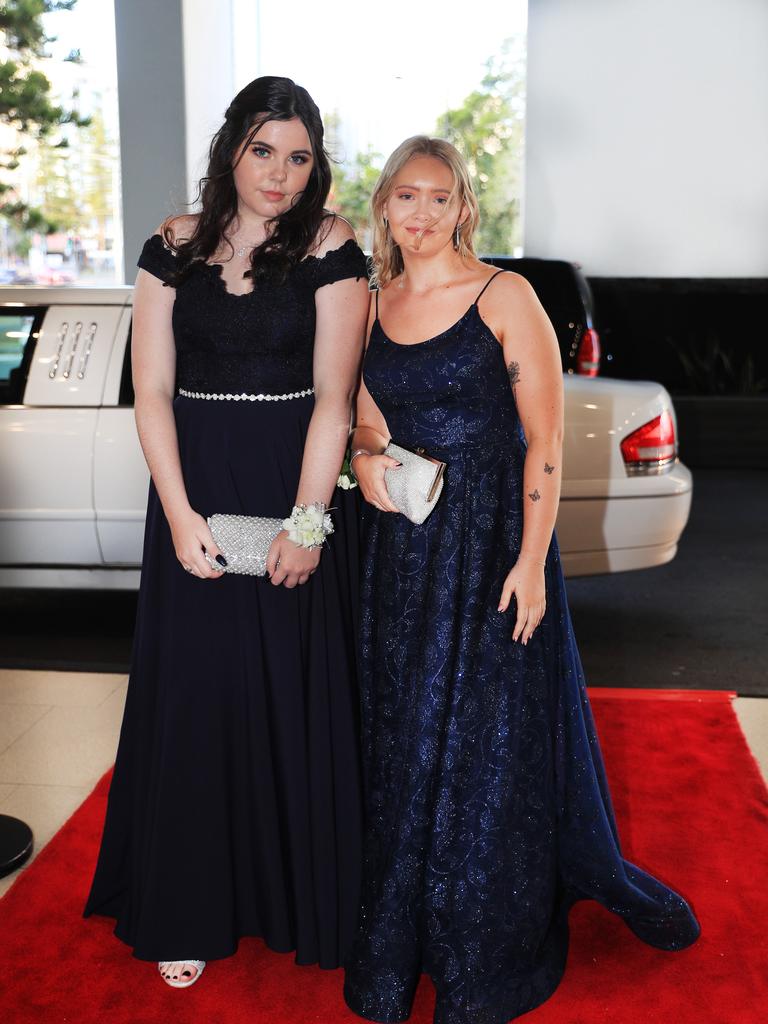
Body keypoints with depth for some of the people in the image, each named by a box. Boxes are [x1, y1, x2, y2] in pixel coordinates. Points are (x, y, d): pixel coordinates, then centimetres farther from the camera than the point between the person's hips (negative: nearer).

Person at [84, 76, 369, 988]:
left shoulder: (331, 249, -2)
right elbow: (153, 389, 0)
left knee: (295, 691, 5)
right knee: (195, 688, 7)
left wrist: (307, 522, -15)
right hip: (195, 493, 2)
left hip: (296, 491, -2)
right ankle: (191, 911, 24)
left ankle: (302, 902, 25)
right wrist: (179, 515, -9)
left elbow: (333, 397, -8)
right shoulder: (175, 248, 5)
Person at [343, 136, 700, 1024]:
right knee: (403, 739, 13)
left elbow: (545, 436, -10)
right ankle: (399, 945, 34)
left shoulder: (503, 298, -7)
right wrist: (365, 461, -7)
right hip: (402, 548, 5)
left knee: (491, 737, 4)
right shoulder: (371, 308, 8)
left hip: (491, 538, -4)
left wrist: (531, 561, -16)